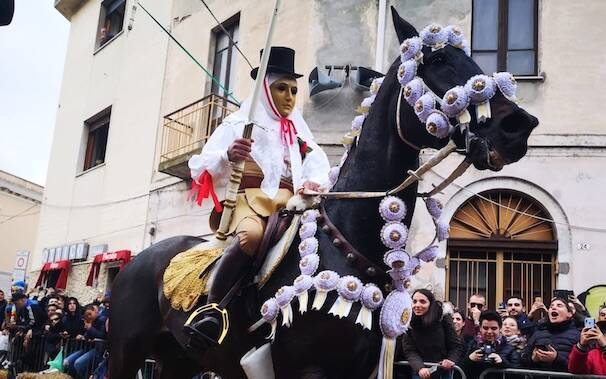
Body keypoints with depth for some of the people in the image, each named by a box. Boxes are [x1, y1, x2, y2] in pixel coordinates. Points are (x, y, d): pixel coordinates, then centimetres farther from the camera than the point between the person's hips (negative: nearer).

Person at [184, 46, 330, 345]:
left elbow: (318, 166, 15)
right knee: (251, 236, -39)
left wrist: (313, 183, -10)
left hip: (289, 203, 5)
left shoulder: (299, 131, 24)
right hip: (251, 198, -5)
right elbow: (202, 169, 1)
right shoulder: (239, 125, 10)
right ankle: (211, 312, -32)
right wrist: (227, 156, -22)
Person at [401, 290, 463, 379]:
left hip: (443, 371, 0)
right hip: (420, 372, 0)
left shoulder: (443, 319, -10)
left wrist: (451, 359, -23)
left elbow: (457, 346, -4)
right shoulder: (408, 322, -9)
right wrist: (419, 368, -30)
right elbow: (409, 351, -12)